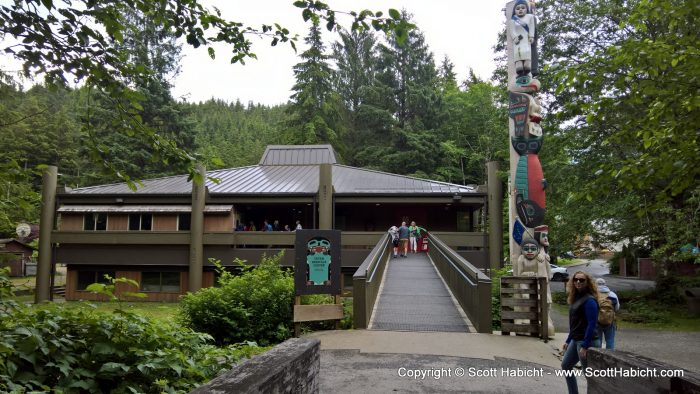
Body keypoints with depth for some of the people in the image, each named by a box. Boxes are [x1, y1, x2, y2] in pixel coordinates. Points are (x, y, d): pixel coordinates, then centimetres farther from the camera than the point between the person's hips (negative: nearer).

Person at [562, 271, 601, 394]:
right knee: (565, 366, 19)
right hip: (575, 340, 10)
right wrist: (568, 340, 18)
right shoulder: (575, 298, 10)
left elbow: (592, 324, -21)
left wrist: (585, 345, -24)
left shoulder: (589, 300, -16)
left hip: (587, 341, -10)